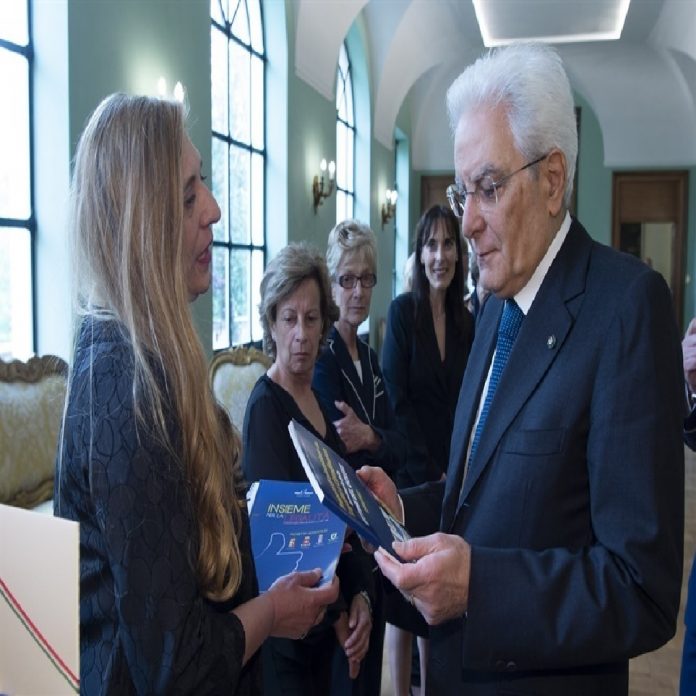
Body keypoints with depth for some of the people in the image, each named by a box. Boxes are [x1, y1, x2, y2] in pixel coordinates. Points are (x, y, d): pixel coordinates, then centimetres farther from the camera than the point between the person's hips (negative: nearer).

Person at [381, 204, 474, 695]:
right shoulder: (403, 310, -7)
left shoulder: (467, 321, 7)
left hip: (452, 479, 4)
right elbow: (398, 402, -10)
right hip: (410, 475, -4)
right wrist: (431, 474, -11)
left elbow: (468, 405, 8)